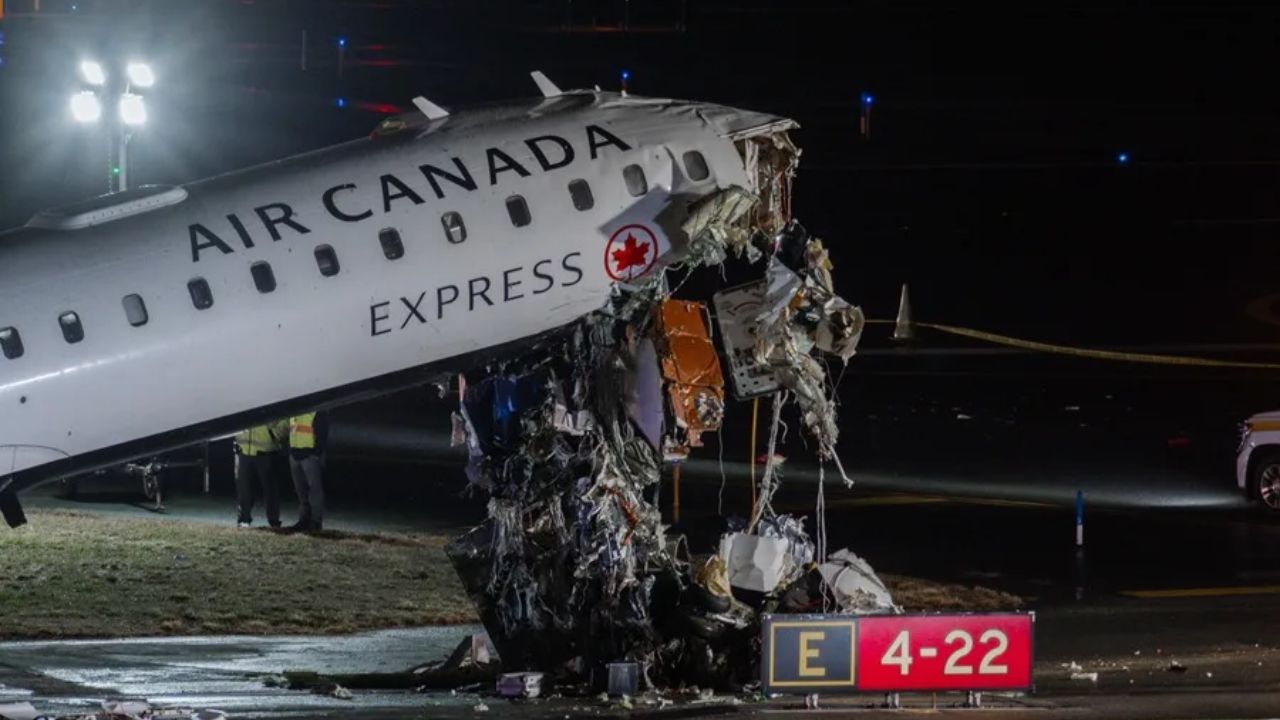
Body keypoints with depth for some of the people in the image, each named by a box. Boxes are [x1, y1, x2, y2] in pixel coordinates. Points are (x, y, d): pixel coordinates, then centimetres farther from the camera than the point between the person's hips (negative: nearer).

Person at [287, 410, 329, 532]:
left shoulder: (319, 413, -9)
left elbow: (322, 435, -13)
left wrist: (317, 453, -18)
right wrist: (290, 451, 16)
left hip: (311, 455, -8)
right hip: (295, 455, 8)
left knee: (314, 489, -5)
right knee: (301, 490, 12)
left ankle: (316, 521, -3)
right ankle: (304, 520, 18)